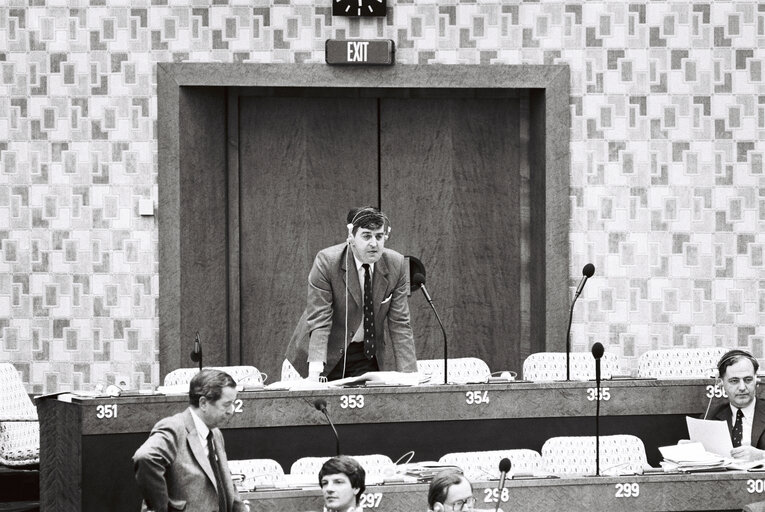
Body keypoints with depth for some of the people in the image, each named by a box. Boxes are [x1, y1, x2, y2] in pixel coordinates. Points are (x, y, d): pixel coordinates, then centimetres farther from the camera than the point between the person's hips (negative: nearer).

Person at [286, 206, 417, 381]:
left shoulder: (396, 264, -9)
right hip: (328, 354, -3)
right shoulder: (326, 261, -19)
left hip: (367, 354, 3)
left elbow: (400, 325, -6)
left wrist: (408, 374, -15)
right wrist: (315, 370, -34)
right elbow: (319, 320, -22)